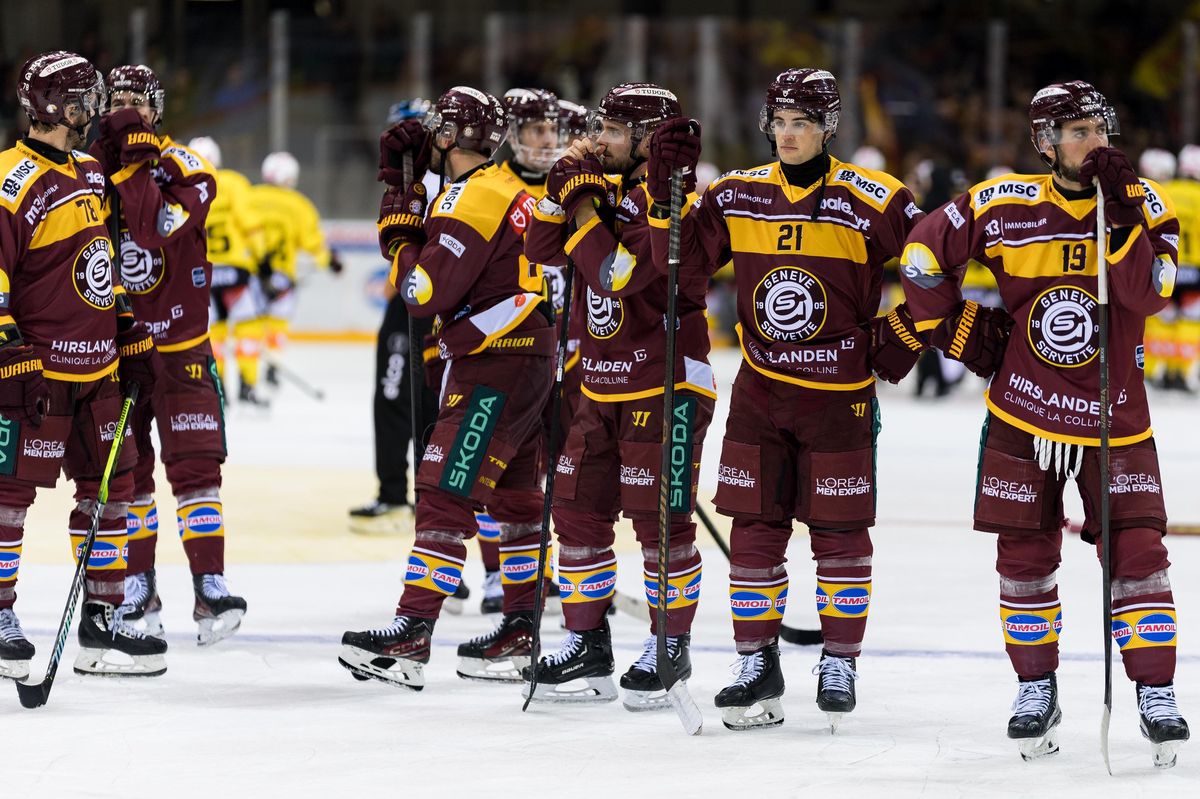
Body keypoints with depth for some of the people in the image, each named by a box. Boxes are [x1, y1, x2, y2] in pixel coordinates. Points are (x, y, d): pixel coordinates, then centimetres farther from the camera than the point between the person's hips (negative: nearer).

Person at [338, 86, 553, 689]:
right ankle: (522, 629, 23)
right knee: (513, 497, 16)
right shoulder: (507, 190, 14)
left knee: (446, 495, -14)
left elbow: (426, 292, -21)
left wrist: (399, 232, -7)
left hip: (494, 368, -11)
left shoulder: (473, 198, -17)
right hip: (526, 362, 11)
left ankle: (410, 636, -19)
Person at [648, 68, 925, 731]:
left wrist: (901, 340, -5)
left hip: (840, 395, -3)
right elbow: (681, 261, 2)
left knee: (838, 530, 2)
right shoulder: (737, 196, 2)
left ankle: (840, 663, 15)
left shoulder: (873, 201, -10)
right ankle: (757, 664, 14)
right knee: (754, 527, 4)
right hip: (760, 390, 3)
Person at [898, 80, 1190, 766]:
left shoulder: (1144, 205, -5)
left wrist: (1122, 212, -27)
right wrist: (959, 331, 3)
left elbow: (1147, 293, -20)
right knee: (1025, 556, 5)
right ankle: (1036, 689, 20)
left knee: (1137, 550, -7)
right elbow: (924, 254, 5)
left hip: (1115, 418, -1)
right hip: (1022, 413, 1)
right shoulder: (1003, 207, -6)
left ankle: (1156, 693, 0)